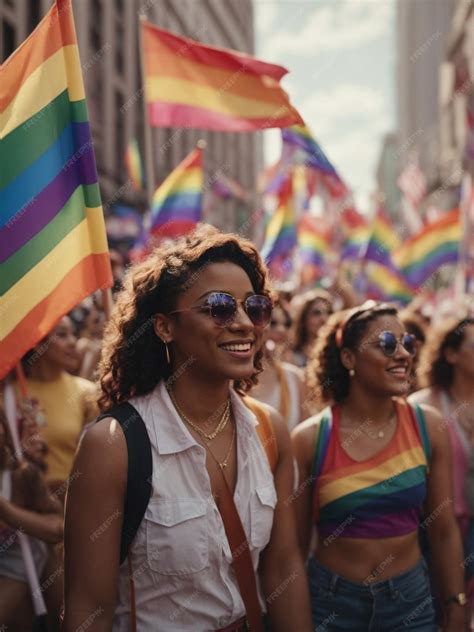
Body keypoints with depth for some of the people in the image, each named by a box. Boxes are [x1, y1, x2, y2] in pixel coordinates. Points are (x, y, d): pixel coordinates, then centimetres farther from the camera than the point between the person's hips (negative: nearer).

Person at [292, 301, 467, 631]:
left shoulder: (428, 427, -6)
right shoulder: (310, 439, -12)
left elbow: (445, 533, 2)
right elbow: (295, 544, -4)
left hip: (412, 598, 2)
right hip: (331, 602, -2)